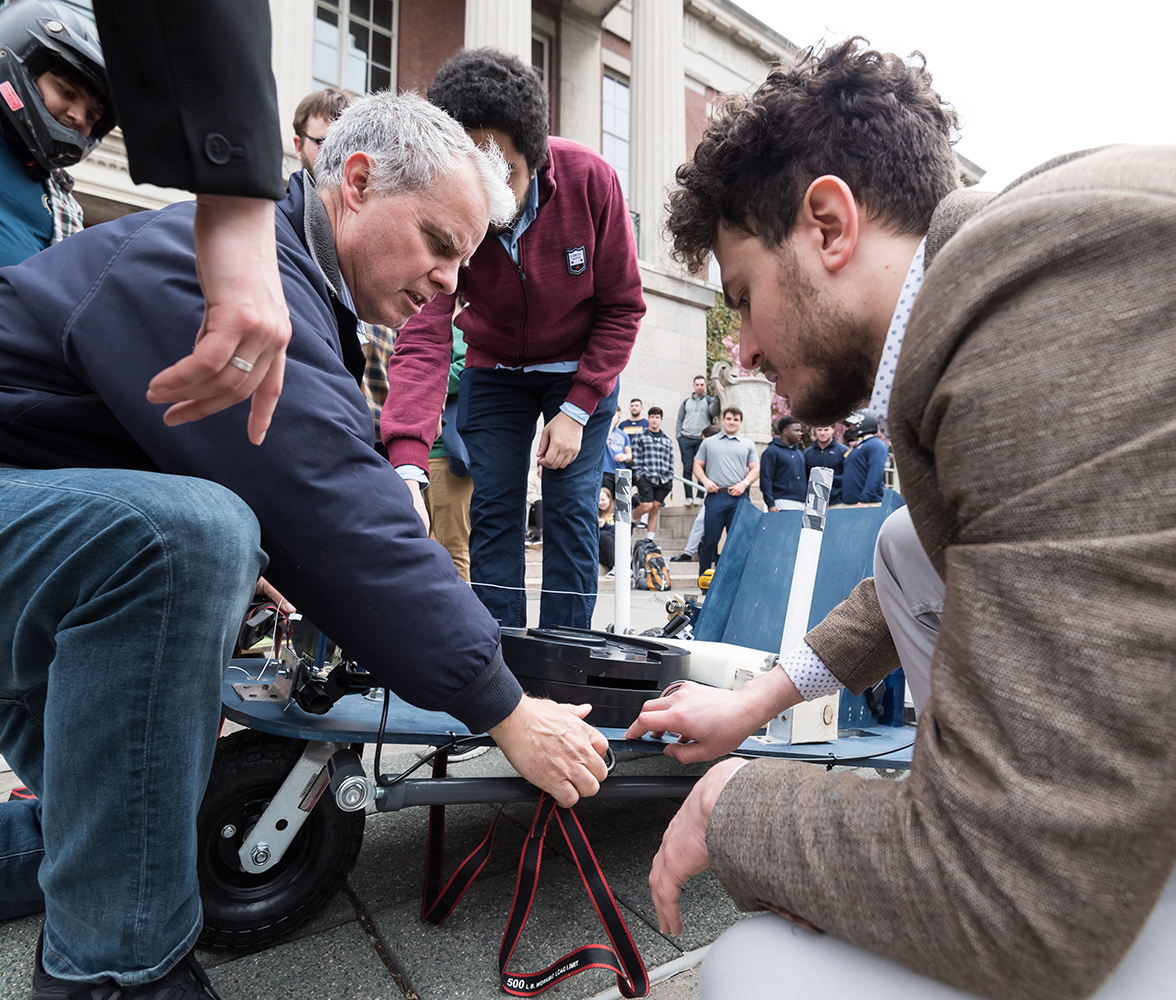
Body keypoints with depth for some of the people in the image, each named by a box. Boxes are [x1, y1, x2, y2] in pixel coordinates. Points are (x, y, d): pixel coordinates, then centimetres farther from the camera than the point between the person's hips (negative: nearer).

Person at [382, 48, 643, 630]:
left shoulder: (590, 180, -23)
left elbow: (622, 307, -13)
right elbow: (423, 340, -32)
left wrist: (576, 409, -18)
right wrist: (407, 467, -46)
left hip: (581, 369, -1)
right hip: (494, 369, 1)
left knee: (571, 507, -7)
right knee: (493, 509, -4)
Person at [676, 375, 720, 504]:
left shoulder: (709, 400, 11)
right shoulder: (686, 401, 18)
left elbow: (714, 412, -10)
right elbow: (680, 419, 18)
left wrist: (717, 397, -18)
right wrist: (679, 434, 5)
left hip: (703, 439, -2)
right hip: (686, 439, 2)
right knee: (687, 468, -1)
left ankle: (700, 496, 3)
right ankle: (688, 496, 4)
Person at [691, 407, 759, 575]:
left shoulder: (748, 444, 16)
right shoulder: (709, 442, 15)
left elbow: (755, 469, 11)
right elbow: (697, 466, 14)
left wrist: (744, 483, -6)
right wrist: (705, 481, -5)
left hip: (739, 498, 1)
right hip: (715, 496, -1)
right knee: (710, 539, -1)